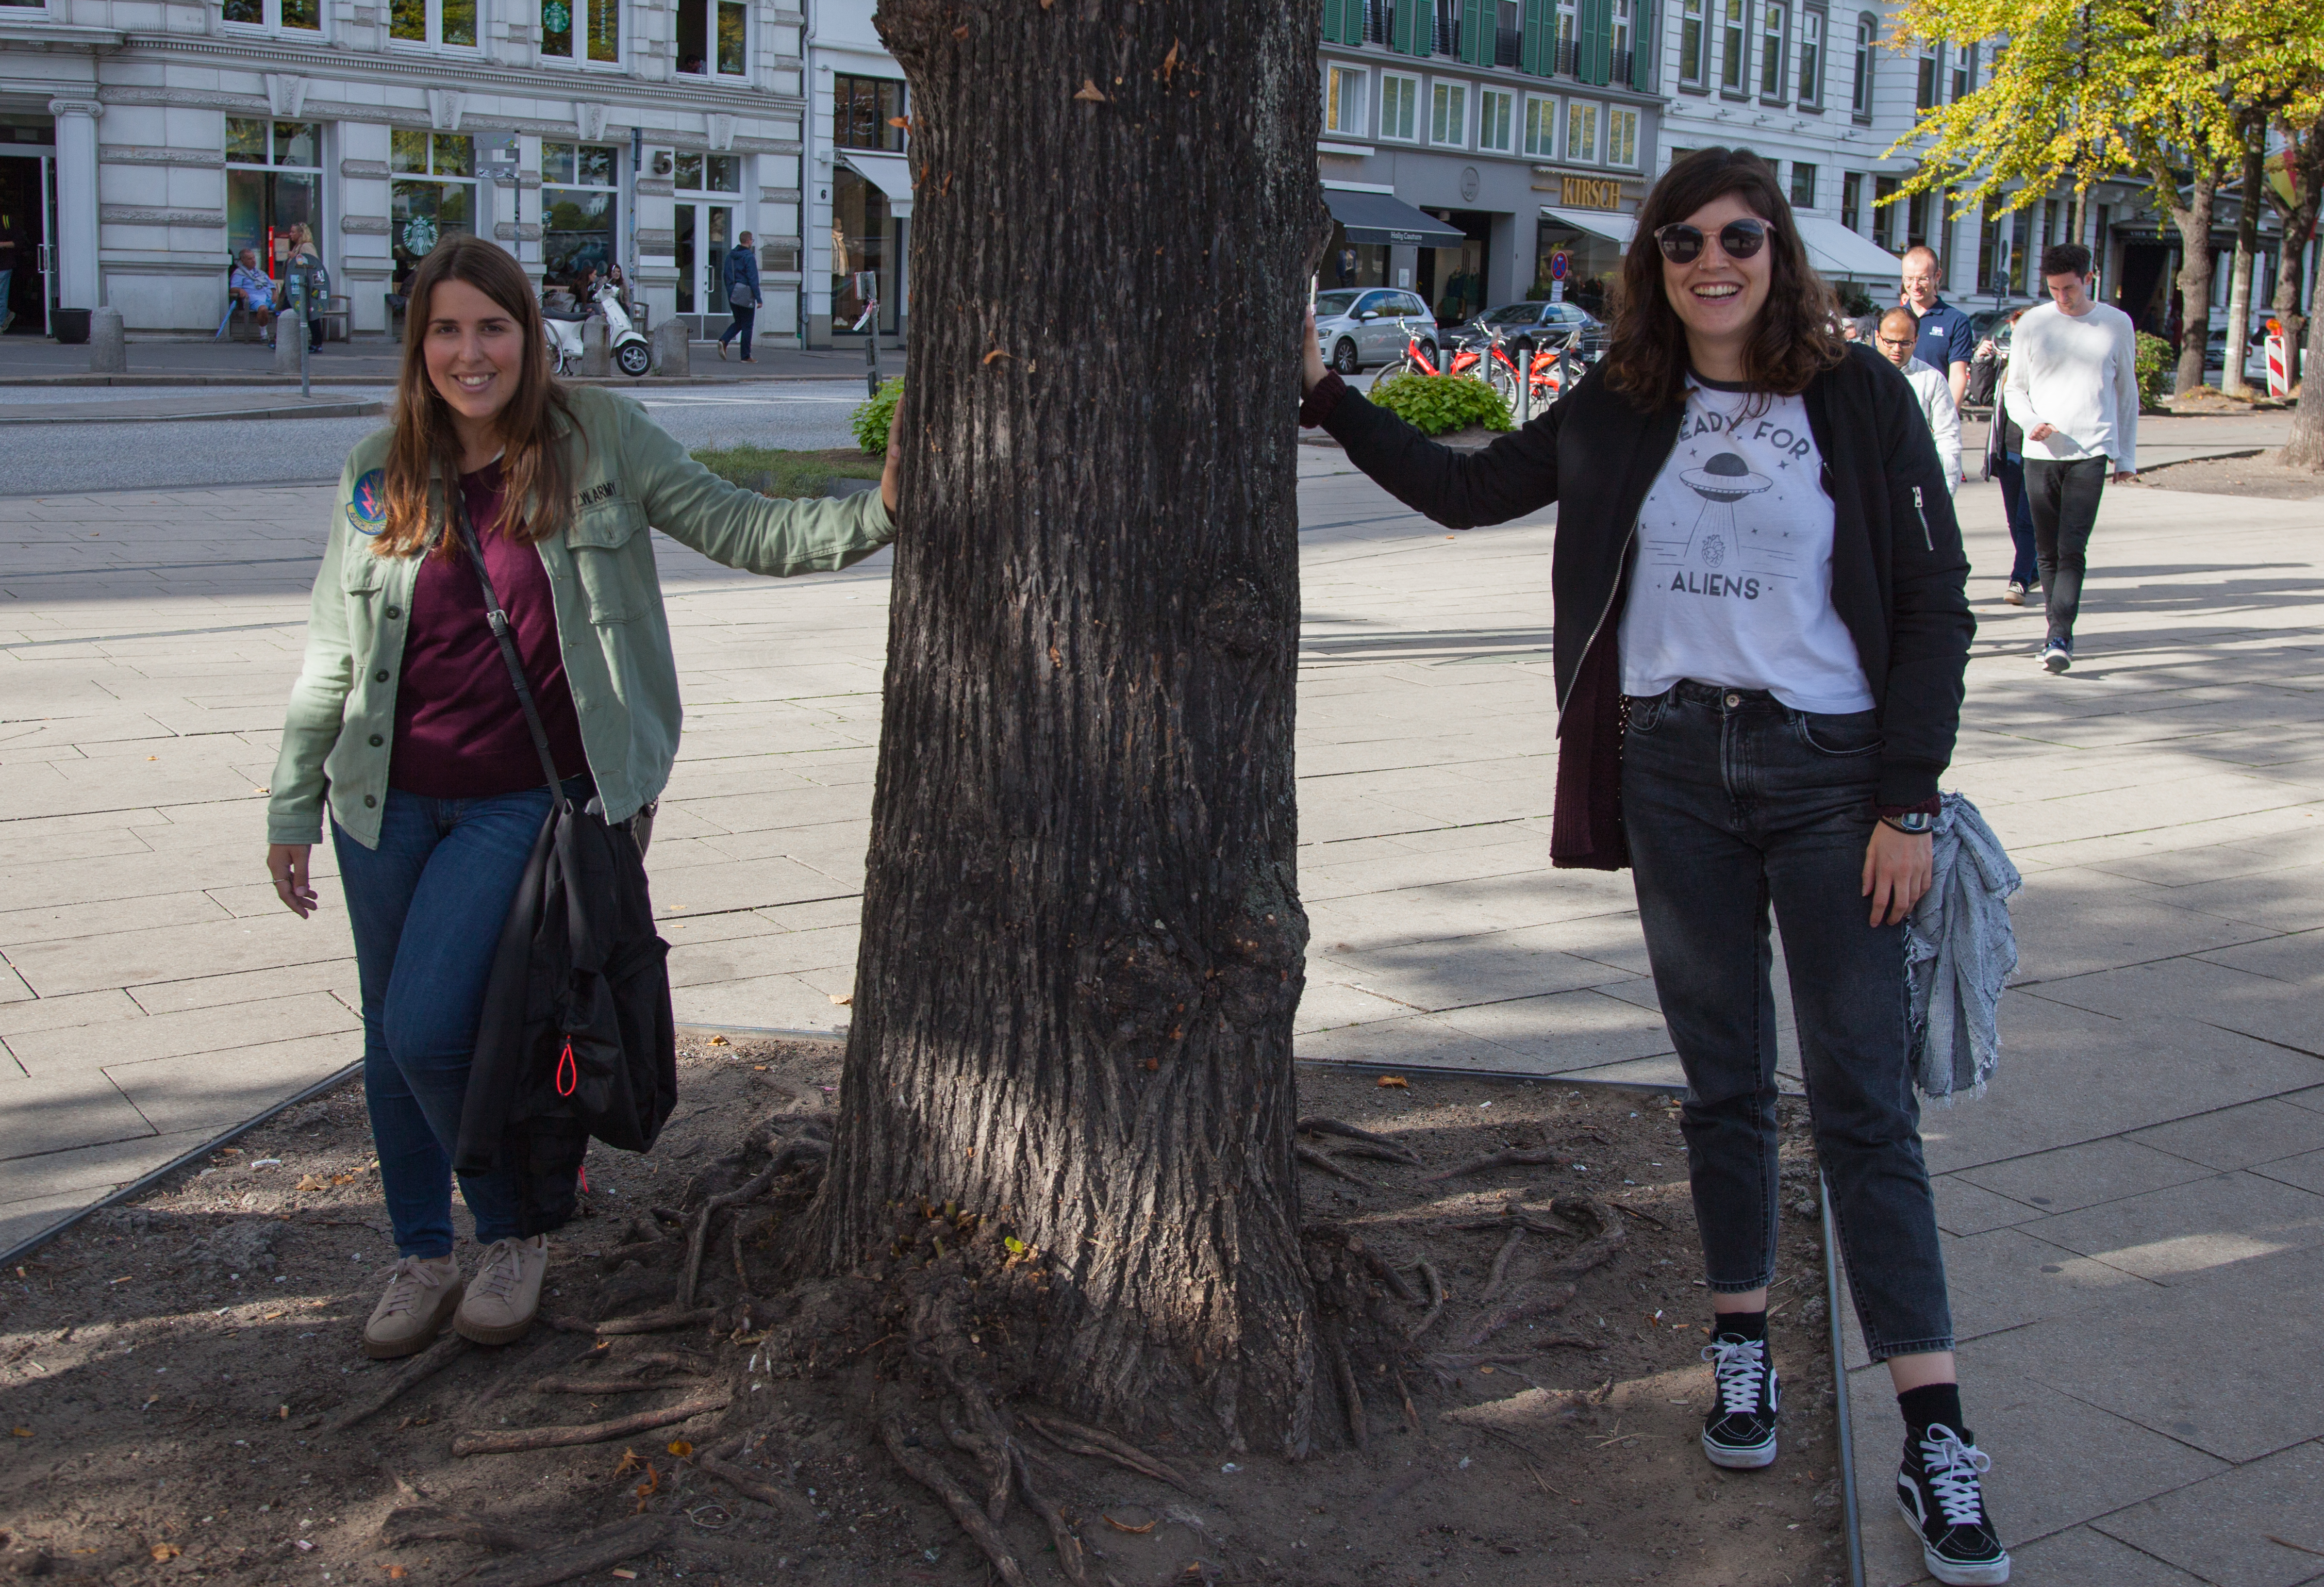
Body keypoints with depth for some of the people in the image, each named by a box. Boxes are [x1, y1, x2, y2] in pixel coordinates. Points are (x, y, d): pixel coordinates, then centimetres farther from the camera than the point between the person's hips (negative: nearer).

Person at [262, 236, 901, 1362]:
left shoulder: (598, 442, -3)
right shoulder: (379, 478, 4)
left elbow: (738, 529, -2)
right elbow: (331, 657, 10)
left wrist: (871, 516, -16)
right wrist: (292, 807, 11)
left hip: (523, 800, -4)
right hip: (387, 802, 4)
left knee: (429, 1026, -14)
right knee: (389, 1038, 11)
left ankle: (515, 1234, 11)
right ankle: (421, 1257, 32)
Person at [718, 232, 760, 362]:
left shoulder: (730, 256, 9)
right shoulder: (749, 257, -13)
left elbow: (726, 276, 13)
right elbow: (753, 279, -17)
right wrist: (758, 298, -15)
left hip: (733, 294, 7)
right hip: (746, 295, -7)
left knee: (738, 322, 18)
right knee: (747, 325, 2)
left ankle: (723, 341, -7)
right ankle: (746, 356, 5)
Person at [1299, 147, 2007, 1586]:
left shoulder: (1861, 398, -4)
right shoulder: (1620, 415, 5)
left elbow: (1935, 607, -4)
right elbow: (1465, 491, 17)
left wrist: (1907, 805, -9)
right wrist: (1327, 395, 12)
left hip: (1827, 768, -3)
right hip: (1674, 767, 3)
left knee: (1865, 1101, -4)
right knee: (1725, 1081, 12)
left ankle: (1936, 1440, 0)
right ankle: (1745, 1349, 27)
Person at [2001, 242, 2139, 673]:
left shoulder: (2116, 324, 5)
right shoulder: (2032, 324, 5)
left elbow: (2127, 392, 14)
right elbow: (2014, 389, 11)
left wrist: (2127, 456, 13)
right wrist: (2031, 421, -10)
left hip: (2091, 451, -2)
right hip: (2041, 453, 2)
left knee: (2072, 549, -13)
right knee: (2047, 551, 7)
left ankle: (2061, 637, -17)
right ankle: (2058, 631, 19)